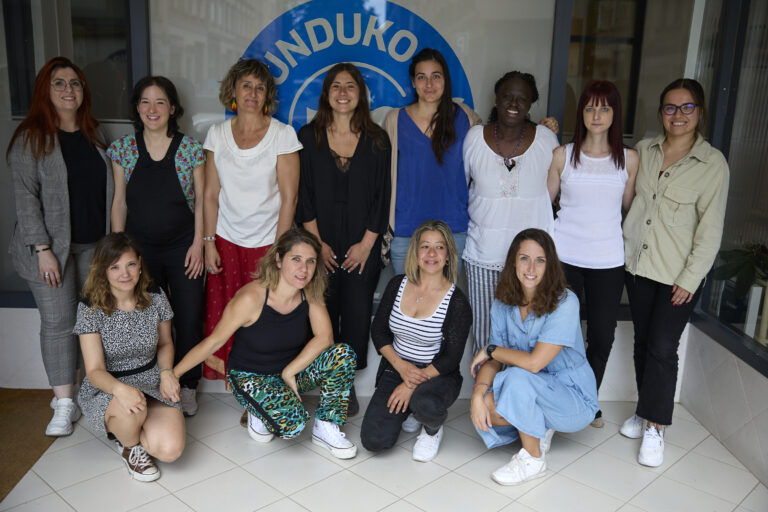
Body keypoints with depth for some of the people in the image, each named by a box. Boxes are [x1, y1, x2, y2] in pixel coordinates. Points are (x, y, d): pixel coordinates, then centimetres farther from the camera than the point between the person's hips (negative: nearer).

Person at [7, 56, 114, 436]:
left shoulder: (93, 134, 11)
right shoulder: (30, 139, -5)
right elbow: (26, 198, -9)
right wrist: (43, 249, -14)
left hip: (94, 244, 5)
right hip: (52, 246, -4)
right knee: (58, 321, -3)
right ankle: (64, 404, 4)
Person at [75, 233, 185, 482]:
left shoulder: (155, 298, -5)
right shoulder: (91, 309, -14)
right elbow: (95, 370, -18)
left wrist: (166, 371, -9)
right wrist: (120, 389, -41)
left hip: (152, 386, 3)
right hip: (105, 390, -3)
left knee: (170, 450, -22)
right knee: (132, 410, -40)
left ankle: (126, 430, 13)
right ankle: (130, 447, -1)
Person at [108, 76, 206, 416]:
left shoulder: (190, 148, -2)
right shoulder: (122, 148, 3)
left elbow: (200, 200, 3)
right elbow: (119, 202, 7)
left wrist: (198, 244, -3)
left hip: (182, 247, -1)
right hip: (140, 246, 1)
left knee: (188, 320, -1)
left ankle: (187, 387, 18)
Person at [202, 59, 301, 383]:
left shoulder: (283, 134, -2)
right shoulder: (217, 134, 6)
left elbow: (289, 197, -5)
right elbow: (211, 195, 7)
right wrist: (209, 243, 1)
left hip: (268, 241, -2)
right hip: (226, 241, 3)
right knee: (224, 314, 0)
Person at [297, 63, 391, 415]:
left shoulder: (377, 140, 5)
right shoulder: (308, 136, 4)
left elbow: (381, 196, 2)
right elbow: (302, 195, 1)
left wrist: (366, 243, -6)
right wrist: (317, 243, -6)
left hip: (362, 247, 0)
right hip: (320, 246, 0)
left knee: (357, 315, 3)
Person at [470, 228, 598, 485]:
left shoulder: (565, 303, -22)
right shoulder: (503, 304, -3)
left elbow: (534, 362, -28)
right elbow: (493, 362, -4)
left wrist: (490, 350, -14)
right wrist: (478, 394, -23)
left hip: (573, 397, -5)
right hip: (530, 392, 5)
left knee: (518, 377, -33)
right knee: (484, 407, -23)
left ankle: (533, 458, -11)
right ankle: (540, 429, 7)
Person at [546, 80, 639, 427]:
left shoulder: (629, 159, 5)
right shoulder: (563, 155, 2)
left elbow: (630, 208, 11)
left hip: (608, 261, 1)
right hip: (565, 256, -1)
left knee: (602, 337, 7)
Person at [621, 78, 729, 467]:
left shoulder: (713, 163, -8)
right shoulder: (643, 150, 3)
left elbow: (711, 227, -8)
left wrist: (691, 278, -11)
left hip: (679, 273, -4)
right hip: (638, 264, 4)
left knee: (662, 348, -3)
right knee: (643, 341, 13)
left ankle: (655, 427, 11)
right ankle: (644, 410, 30)